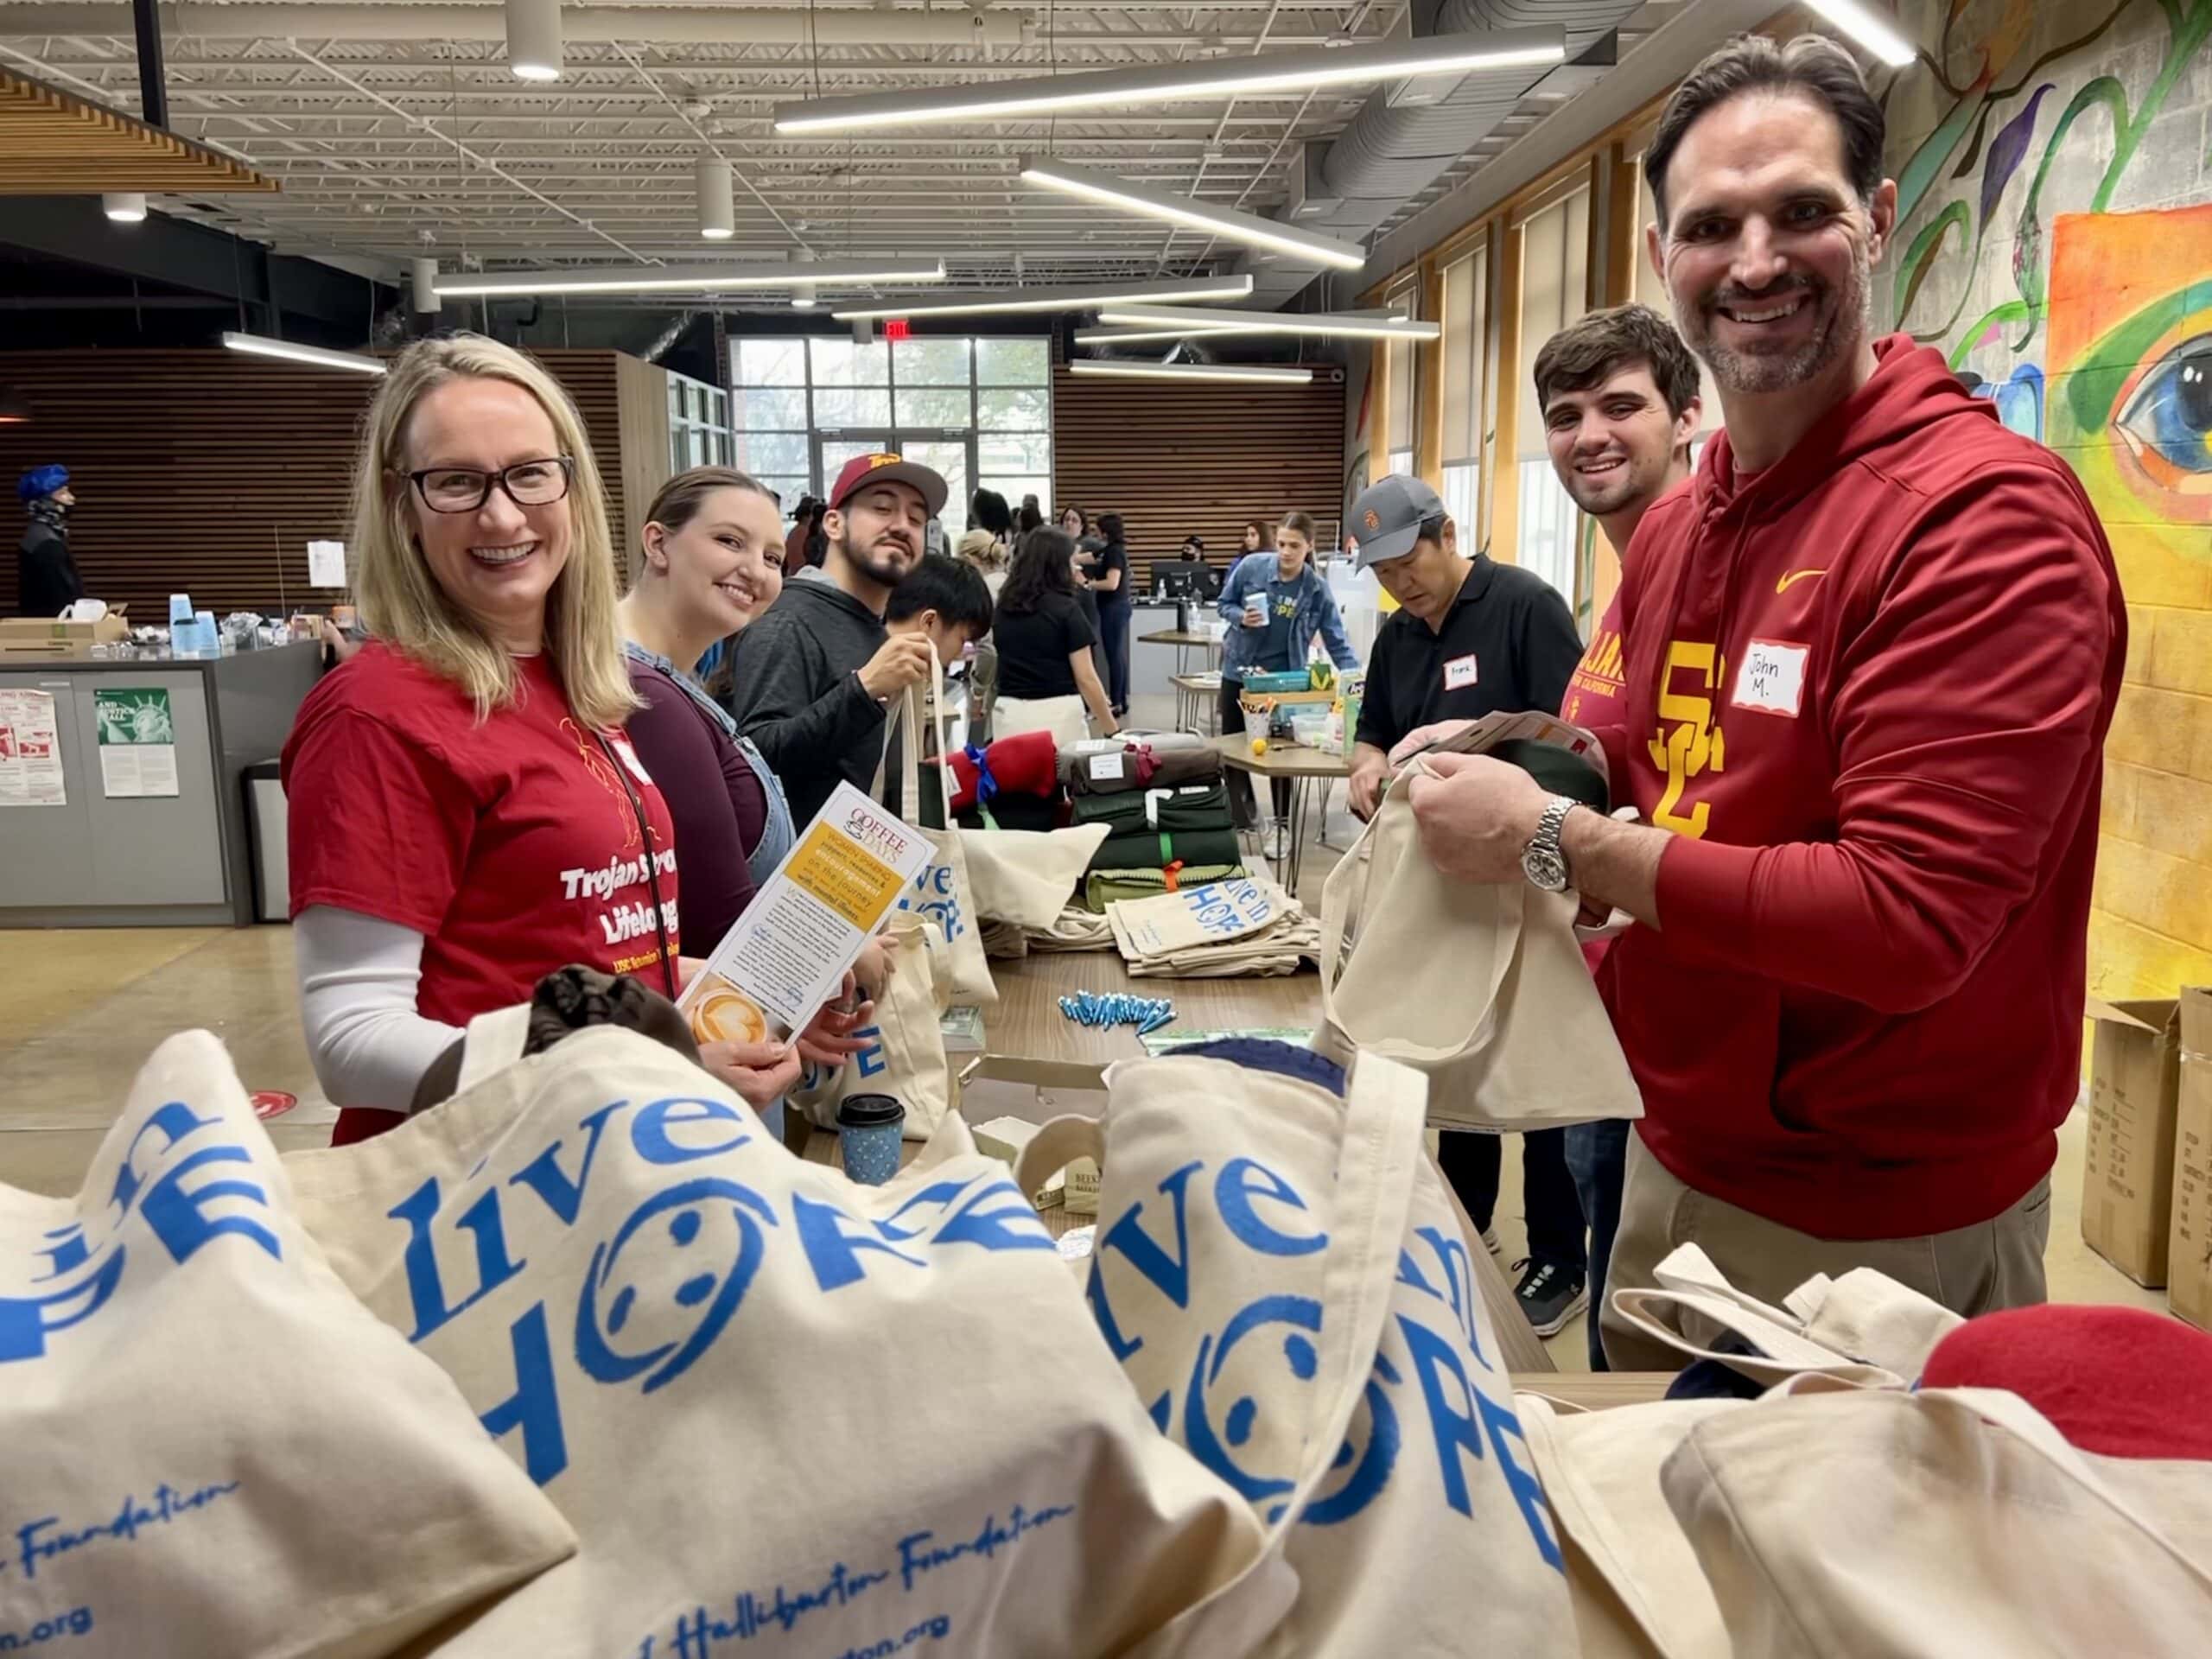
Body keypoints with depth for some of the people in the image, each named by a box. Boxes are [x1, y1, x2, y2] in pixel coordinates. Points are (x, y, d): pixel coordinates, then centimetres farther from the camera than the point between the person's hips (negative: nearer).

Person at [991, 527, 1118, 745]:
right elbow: (1086, 679, -10)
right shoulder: (1066, 609, -8)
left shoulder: (1003, 607, 8)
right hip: (1057, 715, -4)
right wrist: (1112, 730, -3)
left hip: (1009, 714, 5)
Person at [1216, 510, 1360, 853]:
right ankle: (1242, 809, 28)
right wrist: (1241, 617, -20)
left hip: (1283, 677, -1)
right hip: (1238, 670, 1)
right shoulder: (1251, 566, -12)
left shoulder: (1317, 589, -11)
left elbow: (1337, 640, -7)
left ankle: (1280, 823, 16)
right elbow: (1225, 603, 2)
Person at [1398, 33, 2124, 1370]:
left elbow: (1909, 918, -27)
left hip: (1890, 1235, -7)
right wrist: (1504, 757, -4)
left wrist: (1550, 842, -24)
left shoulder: (1988, 514, -20)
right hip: (1678, 1167, 7)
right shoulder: (1676, 527, 3)